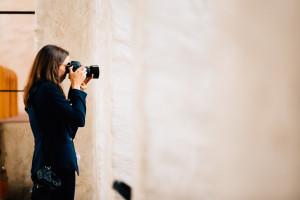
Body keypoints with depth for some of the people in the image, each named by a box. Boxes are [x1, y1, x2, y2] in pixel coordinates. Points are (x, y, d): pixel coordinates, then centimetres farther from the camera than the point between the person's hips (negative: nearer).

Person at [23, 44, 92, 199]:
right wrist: (76, 87, -9)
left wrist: (78, 88, 13)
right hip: (58, 165, -10)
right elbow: (79, 119, -19)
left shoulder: (36, 90, 15)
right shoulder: (48, 89, -16)